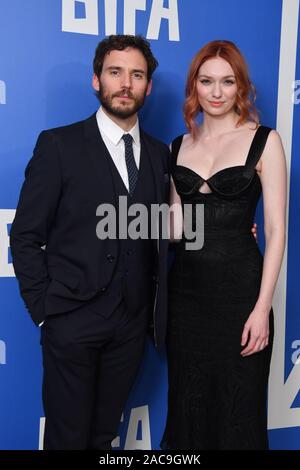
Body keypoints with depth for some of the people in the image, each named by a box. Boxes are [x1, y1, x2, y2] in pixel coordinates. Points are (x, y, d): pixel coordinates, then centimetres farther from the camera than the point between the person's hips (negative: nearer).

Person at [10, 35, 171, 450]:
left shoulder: (160, 153, 8)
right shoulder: (58, 145, -6)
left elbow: (162, 229, 12)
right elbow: (25, 236, -5)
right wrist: (44, 309, -9)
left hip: (133, 322, 4)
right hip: (73, 321, -3)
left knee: (105, 433, 19)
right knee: (68, 435, 11)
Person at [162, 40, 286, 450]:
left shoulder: (264, 141, -2)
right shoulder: (179, 146, 10)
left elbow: (276, 228, -7)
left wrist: (262, 307, -13)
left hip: (239, 288, -3)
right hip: (185, 289, 4)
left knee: (238, 413, 8)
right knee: (187, 405, 15)